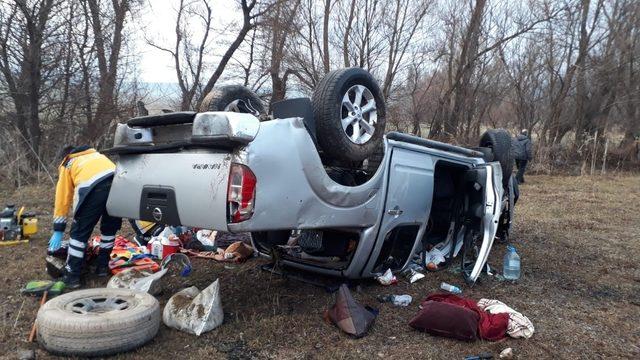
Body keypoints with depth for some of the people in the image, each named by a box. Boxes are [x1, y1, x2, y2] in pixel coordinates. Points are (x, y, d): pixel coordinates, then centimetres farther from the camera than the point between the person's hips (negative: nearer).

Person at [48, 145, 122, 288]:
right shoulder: (95, 154, 41)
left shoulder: (67, 165, 30)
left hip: (93, 187, -4)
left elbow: (62, 199, 26)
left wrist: (58, 230, 30)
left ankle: (72, 276, 18)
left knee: (79, 232, 12)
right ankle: (103, 266, 35)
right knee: (110, 228, 24)